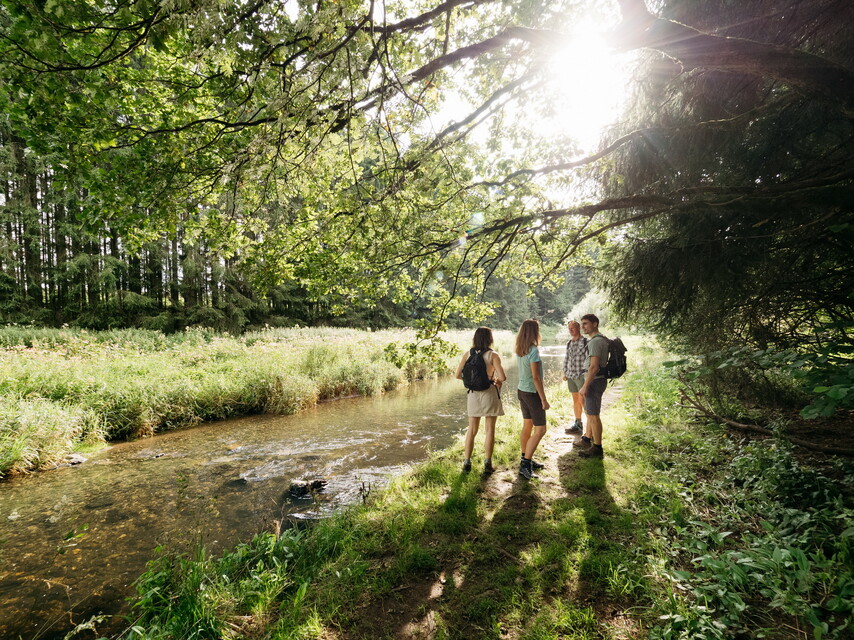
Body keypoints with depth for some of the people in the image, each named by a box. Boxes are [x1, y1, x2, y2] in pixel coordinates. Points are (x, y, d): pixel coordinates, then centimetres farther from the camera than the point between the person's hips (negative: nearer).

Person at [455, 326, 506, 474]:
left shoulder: (468, 354, -2)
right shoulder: (493, 355, -11)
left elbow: (458, 375, -2)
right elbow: (502, 377, -16)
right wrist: (497, 380, 6)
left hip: (473, 394, 3)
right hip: (489, 393, -3)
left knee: (472, 430, 13)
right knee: (490, 430, 9)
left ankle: (467, 462, 15)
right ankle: (488, 464, 13)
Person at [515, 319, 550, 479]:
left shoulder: (519, 351, 4)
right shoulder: (533, 351, -20)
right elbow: (536, 377, -21)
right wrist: (543, 399, -15)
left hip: (522, 391, 8)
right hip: (533, 393, -8)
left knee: (527, 427, 16)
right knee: (540, 430, 0)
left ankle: (526, 460, 27)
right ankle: (525, 464, -1)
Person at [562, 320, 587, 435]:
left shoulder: (585, 342, -9)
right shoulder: (569, 343, 12)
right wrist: (565, 373, 16)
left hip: (581, 375, -7)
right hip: (571, 376, 7)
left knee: (583, 401, -6)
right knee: (575, 400, 14)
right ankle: (577, 424, 25)